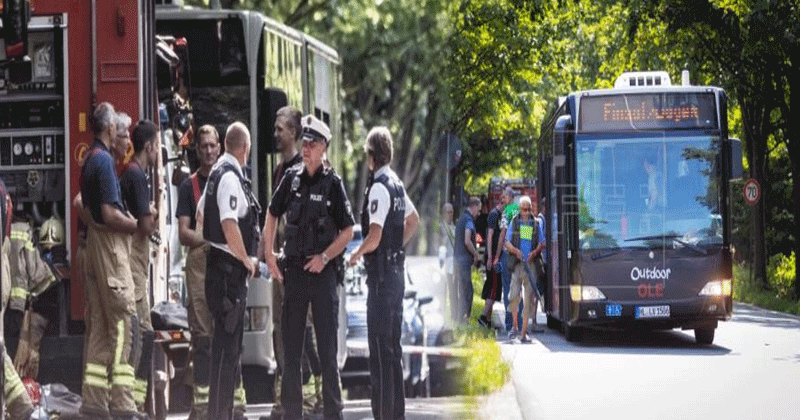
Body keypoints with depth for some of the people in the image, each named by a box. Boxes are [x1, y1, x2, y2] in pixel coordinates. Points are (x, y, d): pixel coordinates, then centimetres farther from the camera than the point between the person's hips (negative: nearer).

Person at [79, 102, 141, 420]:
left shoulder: (89, 160, 16)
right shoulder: (104, 161, -14)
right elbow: (110, 214, -20)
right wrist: (139, 225, -7)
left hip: (94, 242, 10)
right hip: (110, 244, -10)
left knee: (99, 324, 9)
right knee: (121, 321, -8)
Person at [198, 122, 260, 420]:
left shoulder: (217, 173, 13)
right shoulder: (230, 178, -18)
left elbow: (201, 214, 27)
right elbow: (229, 225, -28)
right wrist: (247, 260, -16)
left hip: (220, 262, 11)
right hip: (230, 267, -11)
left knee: (231, 340, 16)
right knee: (227, 342, -8)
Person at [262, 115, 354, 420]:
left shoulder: (333, 183, -5)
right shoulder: (292, 178, 5)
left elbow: (348, 231, -1)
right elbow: (272, 215, 16)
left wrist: (324, 257, -11)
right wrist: (269, 255, 7)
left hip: (323, 271, -4)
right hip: (294, 269, 4)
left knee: (327, 347, -2)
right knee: (290, 345, 7)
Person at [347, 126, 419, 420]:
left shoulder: (378, 188, -17)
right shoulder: (397, 184, 11)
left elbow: (374, 238, -23)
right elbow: (413, 220, 29)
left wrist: (356, 255, -6)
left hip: (381, 274, -9)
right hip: (396, 269, 9)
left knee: (381, 349, -8)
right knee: (392, 346, 15)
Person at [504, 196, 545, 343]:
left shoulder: (536, 224, 10)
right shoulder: (514, 223, 8)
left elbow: (542, 244, 11)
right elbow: (507, 243, 6)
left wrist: (534, 252, -9)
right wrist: (516, 251, -14)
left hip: (531, 264, 1)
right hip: (517, 264, -1)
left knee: (529, 299, -2)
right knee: (514, 296, -9)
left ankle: (524, 333, 0)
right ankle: (514, 327, 12)